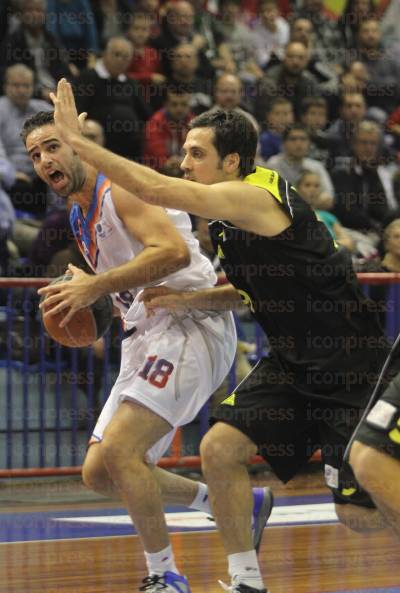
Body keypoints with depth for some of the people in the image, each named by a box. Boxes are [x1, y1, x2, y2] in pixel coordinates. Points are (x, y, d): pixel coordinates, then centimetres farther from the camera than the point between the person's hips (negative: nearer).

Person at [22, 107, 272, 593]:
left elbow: (174, 251, -26)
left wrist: (96, 286, -27)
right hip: (146, 337, 10)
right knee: (98, 473, 9)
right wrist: (84, 289, 9)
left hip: (190, 325, -10)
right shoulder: (79, 217, 18)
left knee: (119, 449, -23)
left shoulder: (120, 189, -11)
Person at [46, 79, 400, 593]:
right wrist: (186, 300, 10)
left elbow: (156, 190, -28)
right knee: (219, 449, -5)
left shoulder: (254, 197, -20)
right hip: (294, 362, 9)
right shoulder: (231, 215, 9)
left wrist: (76, 139, -22)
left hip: (351, 366, -9)